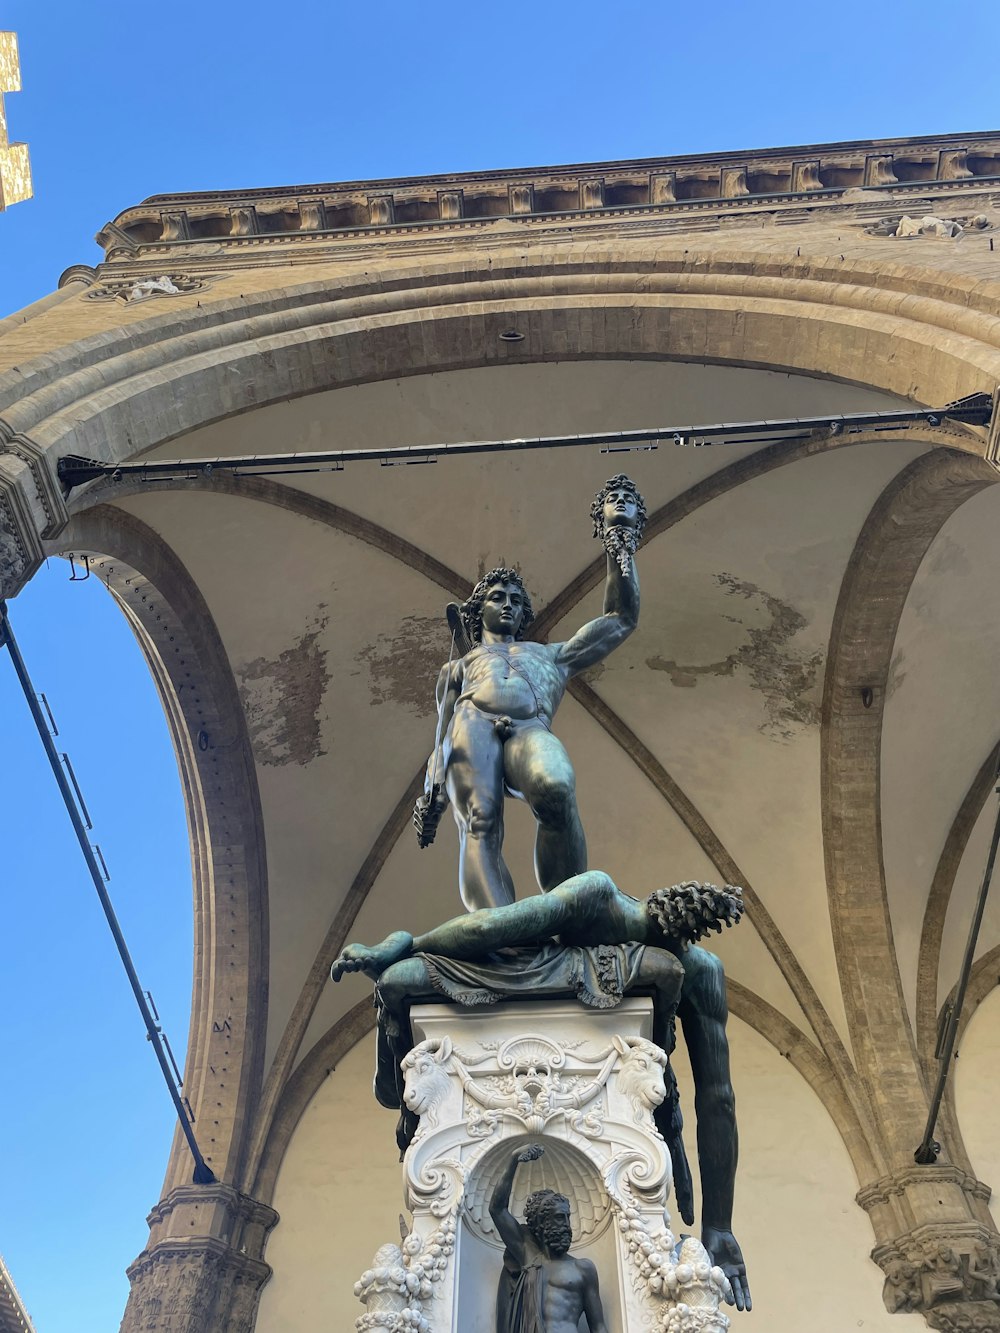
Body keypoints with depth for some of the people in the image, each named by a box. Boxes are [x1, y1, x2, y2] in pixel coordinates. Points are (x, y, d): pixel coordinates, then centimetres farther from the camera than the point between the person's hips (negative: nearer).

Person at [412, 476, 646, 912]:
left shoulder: (551, 655, 39)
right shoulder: (458, 667, 36)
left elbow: (622, 619, 37)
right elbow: (442, 733, 22)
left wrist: (621, 545, 34)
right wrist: (431, 790, 3)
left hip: (531, 731, 0)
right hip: (473, 726, 1)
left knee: (556, 790, -36)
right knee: (480, 826, -28)